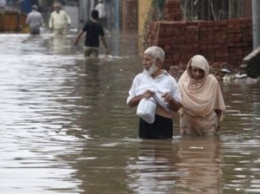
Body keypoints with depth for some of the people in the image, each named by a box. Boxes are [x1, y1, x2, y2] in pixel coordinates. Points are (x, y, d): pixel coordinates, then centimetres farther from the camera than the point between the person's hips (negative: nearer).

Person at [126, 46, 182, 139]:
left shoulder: (169, 81, 4)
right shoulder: (139, 78, 11)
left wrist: (171, 100, -15)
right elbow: (130, 103, 10)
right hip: (144, 123, 2)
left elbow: (177, 107, 7)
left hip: (163, 125, -2)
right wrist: (142, 97, -8)